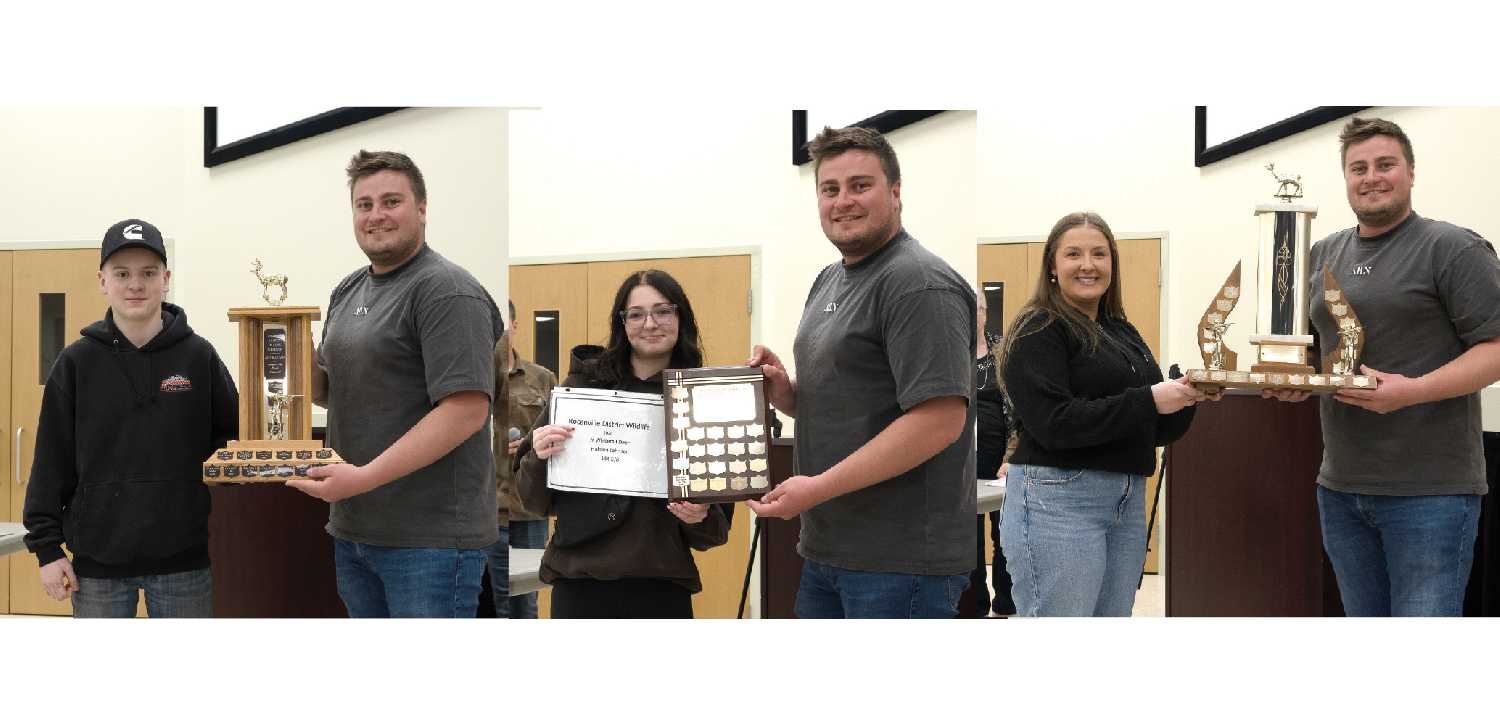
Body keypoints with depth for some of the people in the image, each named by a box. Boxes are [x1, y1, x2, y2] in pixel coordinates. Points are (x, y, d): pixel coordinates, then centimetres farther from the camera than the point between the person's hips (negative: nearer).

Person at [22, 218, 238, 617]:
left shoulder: (199, 356, 0)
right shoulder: (76, 363, 0)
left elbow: (234, 435, 9)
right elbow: (52, 461, 2)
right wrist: (46, 546, -1)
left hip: (184, 558, 0)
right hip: (98, 560, 0)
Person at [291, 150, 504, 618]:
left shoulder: (446, 291, -12)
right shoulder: (348, 291, 15)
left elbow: (466, 409, -20)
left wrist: (365, 476, -24)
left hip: (430, 539, -8)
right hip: (353, 528, 8)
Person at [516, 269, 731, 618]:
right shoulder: (582, 386, -1)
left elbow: (717, 530, 6)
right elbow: (535, 500, 4)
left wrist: (701, 518, -15)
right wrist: (539, 459, -14)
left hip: (664, 589, 1)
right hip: (580, 585, 0)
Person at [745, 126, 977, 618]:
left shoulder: (919, 283, -14)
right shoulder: (828, 281, 16)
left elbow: (940, 420, -22)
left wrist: (818, 487, -21)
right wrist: (781, 389, 2)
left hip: (901, 558, -9)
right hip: (826, 549, 9)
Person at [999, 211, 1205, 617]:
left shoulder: (1123, 332, 16)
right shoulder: (1039, 330, -7)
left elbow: (1156, 430, 18)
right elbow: (1053, 423, -19)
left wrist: (1186, 397, -2)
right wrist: (1147, 400, -18)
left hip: (1127, 503, 8)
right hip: (1058, 501, -8)